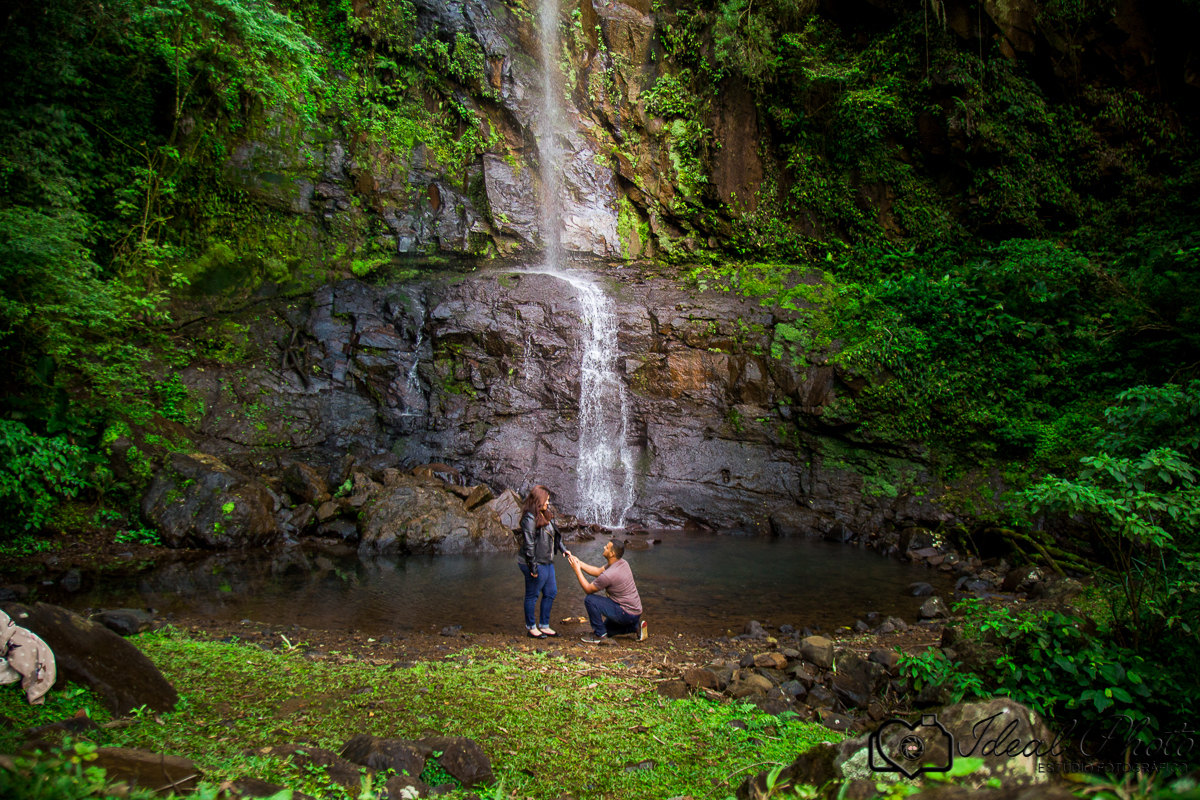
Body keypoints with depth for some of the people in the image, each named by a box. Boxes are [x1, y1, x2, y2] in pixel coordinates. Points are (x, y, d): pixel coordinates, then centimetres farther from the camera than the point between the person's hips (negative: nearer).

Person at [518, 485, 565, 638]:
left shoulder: (545, 515, 11)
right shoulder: (530, 518, -19)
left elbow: (555, 534, 19)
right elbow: (528, 544, -21)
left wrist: (562, 549, 8)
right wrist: (533, 567, -21)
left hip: (547, 562, 10)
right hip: (536, 564, -10)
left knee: (551, 593, 16)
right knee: (532, 596, 5)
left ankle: (544, 625, 28)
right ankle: (531, 627, 18)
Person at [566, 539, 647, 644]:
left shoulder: (608, 575, -26)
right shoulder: (622, 563, 1)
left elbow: (588, 589, -11)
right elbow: (598, 571, 15)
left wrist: (577, 569, -5)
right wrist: (579, 562, 10)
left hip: (626, 614, -9)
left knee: (590, 600, -12)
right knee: (607, 629, 28)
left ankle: (599, 635, -2)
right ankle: (636, 626, 15)